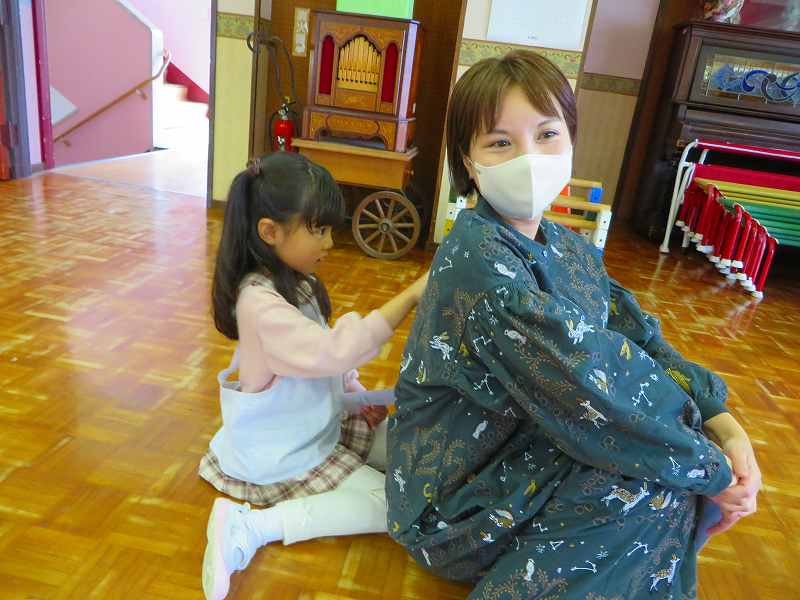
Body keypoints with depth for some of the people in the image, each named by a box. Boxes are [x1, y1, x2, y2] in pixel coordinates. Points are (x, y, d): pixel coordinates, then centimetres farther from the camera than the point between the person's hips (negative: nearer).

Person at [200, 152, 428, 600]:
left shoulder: (295, 283, 3)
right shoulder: (260, 303, -28)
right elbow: (334, 351, -36)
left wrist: (357, 399, -1)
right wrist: (411, 295, -34)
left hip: (321, 426, 9)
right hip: (286, 455, -9)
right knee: (388, 505, -12)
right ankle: (249, 527, -11)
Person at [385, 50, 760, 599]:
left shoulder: (570, 250, 1)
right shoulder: (477, 256, -26)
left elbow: (641, 342, 2)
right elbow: (591, 387, -29)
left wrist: (723, 424, -11)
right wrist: (711, 469, -19)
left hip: (528, 449, 8)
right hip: (457, 496, -8)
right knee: (659, 484, -18)